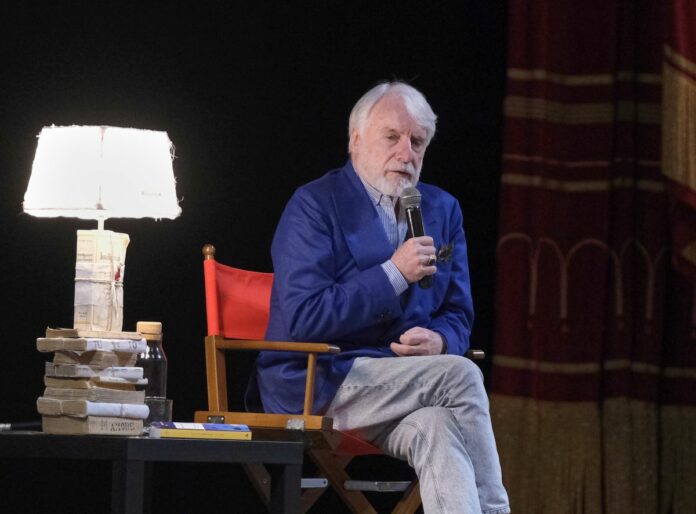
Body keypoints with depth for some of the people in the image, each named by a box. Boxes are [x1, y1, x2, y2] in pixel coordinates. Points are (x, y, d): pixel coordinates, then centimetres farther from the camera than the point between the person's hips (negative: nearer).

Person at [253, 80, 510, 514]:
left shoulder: (442, 210, 15)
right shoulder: (315, 206, -5)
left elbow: (458, 315, 18)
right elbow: (301, 319, -15)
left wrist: (440, 341, -8)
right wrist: (393, 274, -18)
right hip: (319, 382, -5)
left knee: (438, 426, -32)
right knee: (461, 376, -26)